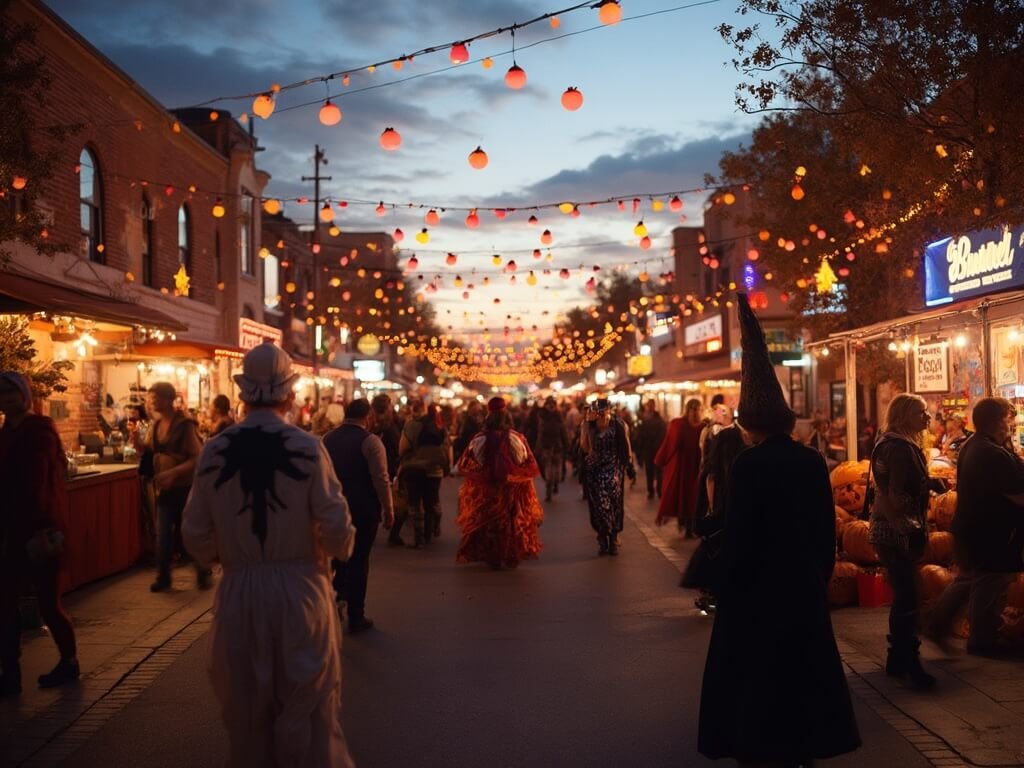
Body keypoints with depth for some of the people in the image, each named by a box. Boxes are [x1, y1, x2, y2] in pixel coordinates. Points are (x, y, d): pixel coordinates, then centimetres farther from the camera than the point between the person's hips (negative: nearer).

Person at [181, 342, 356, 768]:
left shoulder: (214, 449, -5)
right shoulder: (307, 446, -12)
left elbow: (196, 535, -2)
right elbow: (336, 528, -14)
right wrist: (336, 549, 8)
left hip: (239, 593, 2)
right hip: (299, 589, -2)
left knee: (246, 708, 17)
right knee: (307, 707, 11)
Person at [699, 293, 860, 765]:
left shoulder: (748, 465, -17)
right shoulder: (813, 461, -1)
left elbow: (738, 536, -16)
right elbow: (827, 529, 5)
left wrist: (727, 593, -6)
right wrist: (821, 577, 17)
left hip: (759, 588, -6)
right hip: (805, 584, 6)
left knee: (755, 675, 7)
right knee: (804, 666, 17)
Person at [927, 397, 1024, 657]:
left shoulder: (970, 447, 5)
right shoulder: (996, 455, -26)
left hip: (969, 527, 10)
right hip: (991, 535, -10)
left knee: (967, 579, 24)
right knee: (990, 587, 6)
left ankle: (937, 624, 32)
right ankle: (983, 640, 19)